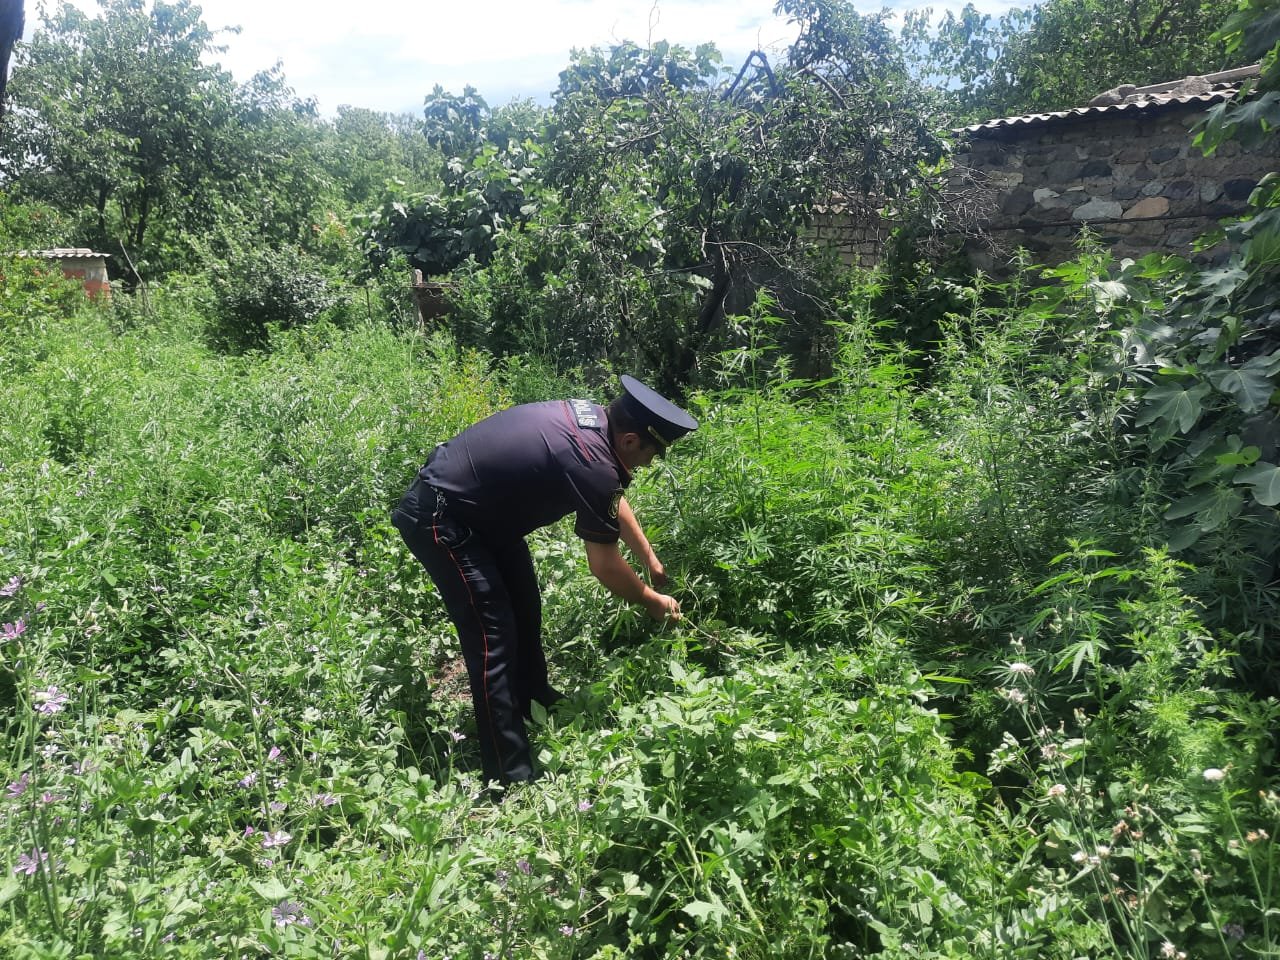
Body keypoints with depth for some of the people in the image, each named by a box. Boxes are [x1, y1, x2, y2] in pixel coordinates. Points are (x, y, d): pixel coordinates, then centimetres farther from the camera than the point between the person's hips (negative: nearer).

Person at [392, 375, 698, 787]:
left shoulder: (592, 419, -1)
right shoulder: (591, 463, -28)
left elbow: (614, 500, 16)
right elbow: (604, 566, -15)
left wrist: (651, 560, 20)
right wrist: (653, 602, 1)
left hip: (480, 504, 10)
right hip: (439, 518, -10)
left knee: (524, 606, 20)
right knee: (494, 640, -10)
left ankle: (535, 705, 39)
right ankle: (511, 780, -3)